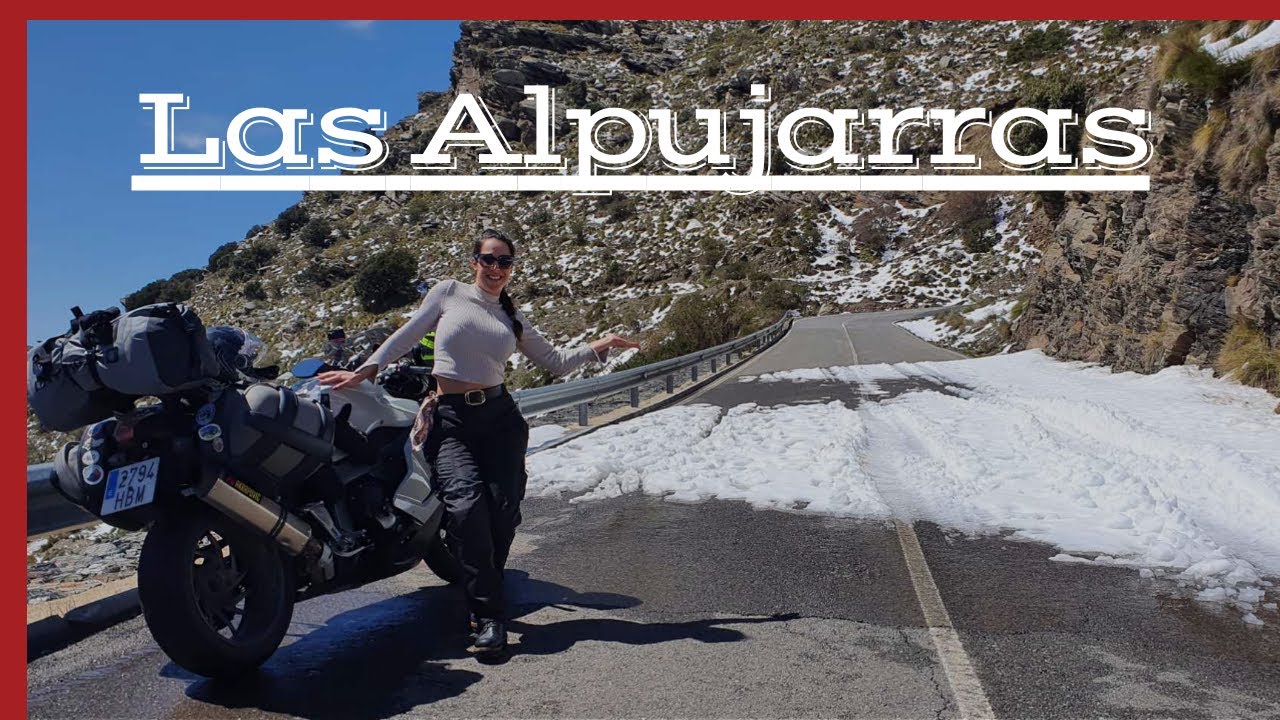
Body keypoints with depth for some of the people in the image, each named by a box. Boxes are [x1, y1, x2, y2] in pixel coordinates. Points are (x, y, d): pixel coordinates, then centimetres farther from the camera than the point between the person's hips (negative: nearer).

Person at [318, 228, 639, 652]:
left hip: (500, 416, 3)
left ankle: (482, 592, 15)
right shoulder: (448, 293, 10)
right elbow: (406, 336, 11)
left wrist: (599, 346, 8)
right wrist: (366, 370, 2)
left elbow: (556, 363, 17)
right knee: (468, 502, -23)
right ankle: (489, 614, -17)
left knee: (503, 509, -9)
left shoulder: (514, 319, 17)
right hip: (449, 419, -3)